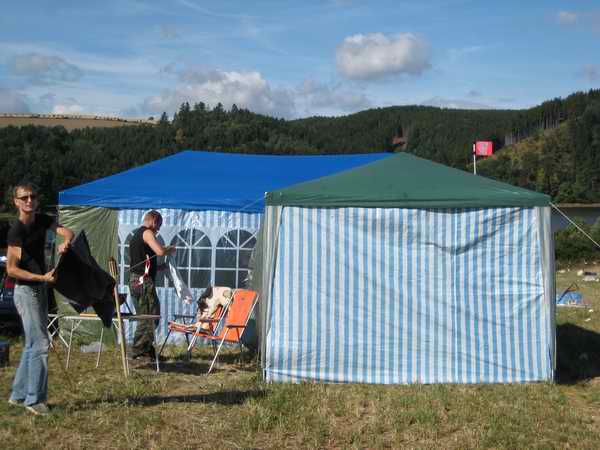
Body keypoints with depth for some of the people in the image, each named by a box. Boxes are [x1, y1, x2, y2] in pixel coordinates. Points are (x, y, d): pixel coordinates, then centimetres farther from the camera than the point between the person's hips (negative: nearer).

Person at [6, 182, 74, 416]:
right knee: (40, 344, -9)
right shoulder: (16, 231, -16)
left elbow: (67, 232, -6)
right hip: (26, 290, -8)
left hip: (41, 289, 8)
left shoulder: (42, 220, 5)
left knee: (32, 344, 13)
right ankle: (34, 399, -2)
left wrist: (66, 242, -29)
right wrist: (42, 277, -25)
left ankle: (18, 395, 22)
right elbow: (11, 269, -17)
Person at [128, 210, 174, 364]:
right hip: (143, 281, -10)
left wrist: (159, 267, 25)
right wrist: (171, 249, -3)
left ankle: (148, 350, 19)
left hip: (136, 280, 10)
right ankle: (138, 352, -7)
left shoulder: (136, 234, 22)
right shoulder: (147, 233, -8)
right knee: (149, 316, -8)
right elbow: (160, 251, -23)